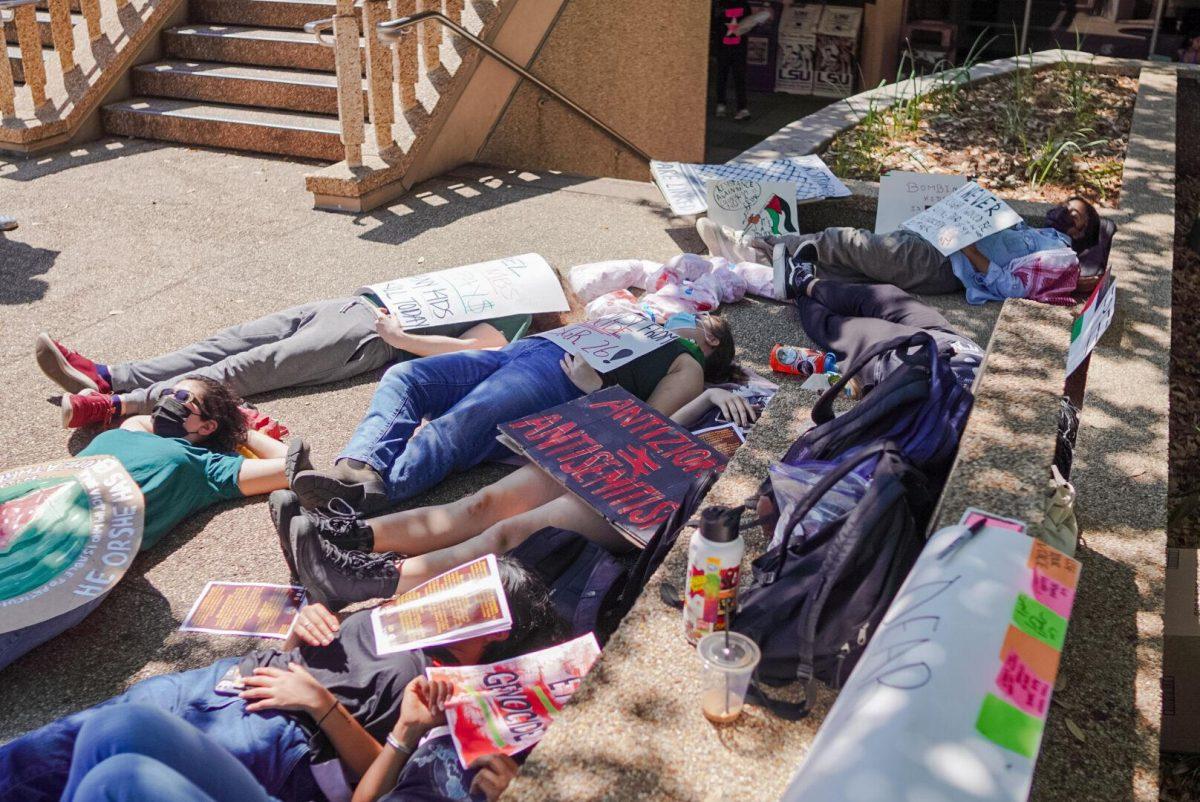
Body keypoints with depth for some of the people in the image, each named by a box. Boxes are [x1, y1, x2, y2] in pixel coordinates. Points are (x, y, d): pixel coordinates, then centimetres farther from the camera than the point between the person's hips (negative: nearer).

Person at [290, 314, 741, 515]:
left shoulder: (687, 366, 17)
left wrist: (595, 390, -9)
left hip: (562, 381, -7)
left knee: (459, 423, -35)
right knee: (403, 377, -17)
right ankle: (360, 472, -39)